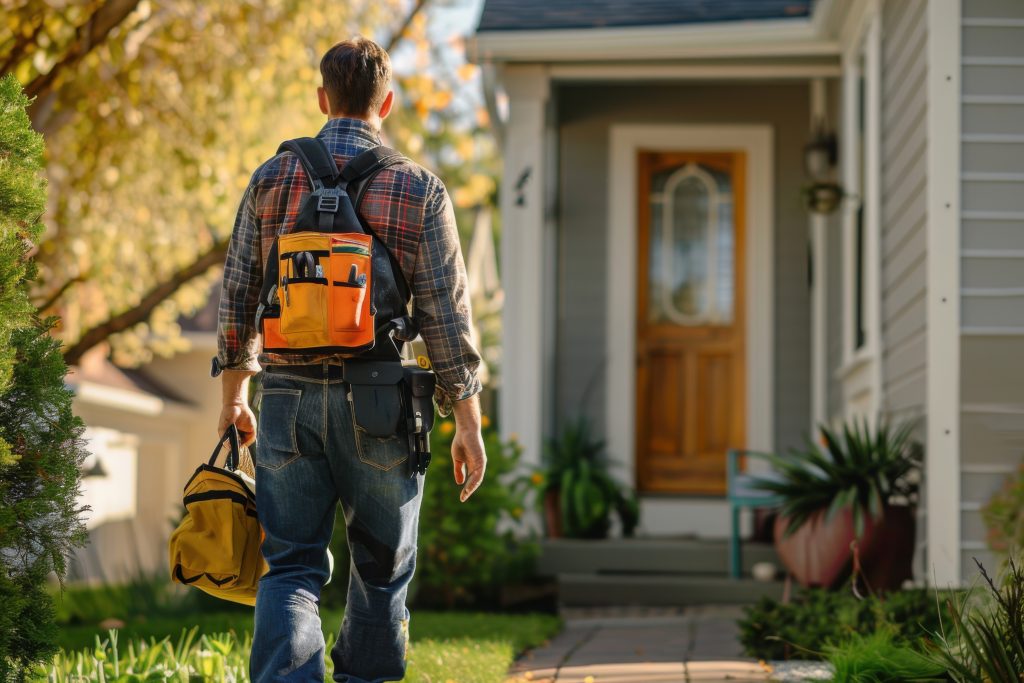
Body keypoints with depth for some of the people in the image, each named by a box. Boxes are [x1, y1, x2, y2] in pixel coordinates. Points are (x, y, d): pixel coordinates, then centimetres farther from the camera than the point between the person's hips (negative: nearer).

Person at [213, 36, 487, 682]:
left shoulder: (272, 179, 5)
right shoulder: (419, 188, -2)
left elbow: (236, 297, 8)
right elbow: (446, 313, -3)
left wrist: (233, 393, 22)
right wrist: (468, 422, 3)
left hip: (287, 398, 2)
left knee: (291, 567, 5)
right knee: (382, 570, 14)